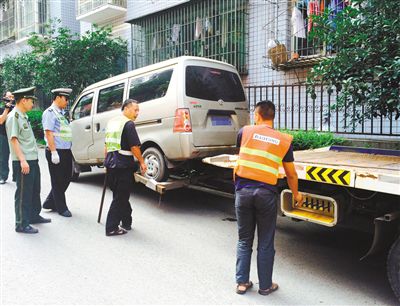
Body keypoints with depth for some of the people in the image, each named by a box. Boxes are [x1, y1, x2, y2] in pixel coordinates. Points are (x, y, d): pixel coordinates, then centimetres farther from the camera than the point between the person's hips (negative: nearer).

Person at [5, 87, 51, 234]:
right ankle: (22, 224, 7)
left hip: (33, 160, 10)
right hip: (23, 162, -10)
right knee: (23, 193, -2)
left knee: (35, 190, 19)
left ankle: (34, 215, 33)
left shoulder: (23, 116, 16)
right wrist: (22, 160, -23)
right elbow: (13, 139, -18)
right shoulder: (14, 116, -12)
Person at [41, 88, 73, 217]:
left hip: (66, 151, 9)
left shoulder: (61, 113, 17)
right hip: (57, 152, -9)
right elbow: (48, 133, -16)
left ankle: (50, 202, 27)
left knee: (66, 179, 14)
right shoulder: (50, 112, -9)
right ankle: (62, 208, 15)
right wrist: (54, 152, -21)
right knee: (58, 181, 3)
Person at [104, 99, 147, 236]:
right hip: (123, 164, -9)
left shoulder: (112, 122, 15)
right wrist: (142, 162, -5)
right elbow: (134, 147, -15)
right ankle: (111, 228, 5)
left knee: (121, 195, 17)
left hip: (111, 163, 9)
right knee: (120, 198, 0)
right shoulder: (128, 124, -11)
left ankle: (126, 223, 27)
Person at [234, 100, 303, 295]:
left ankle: (241, 282, 24)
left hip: (243, 190, 1)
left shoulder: (245, 131, 3)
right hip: (266, 193, -1)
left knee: (244, 240, 16)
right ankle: (265, 285, 25)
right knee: (265, 244, 13)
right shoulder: (284, 140, 5)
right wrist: (296, 194, 29)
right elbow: (291, 174, 12)